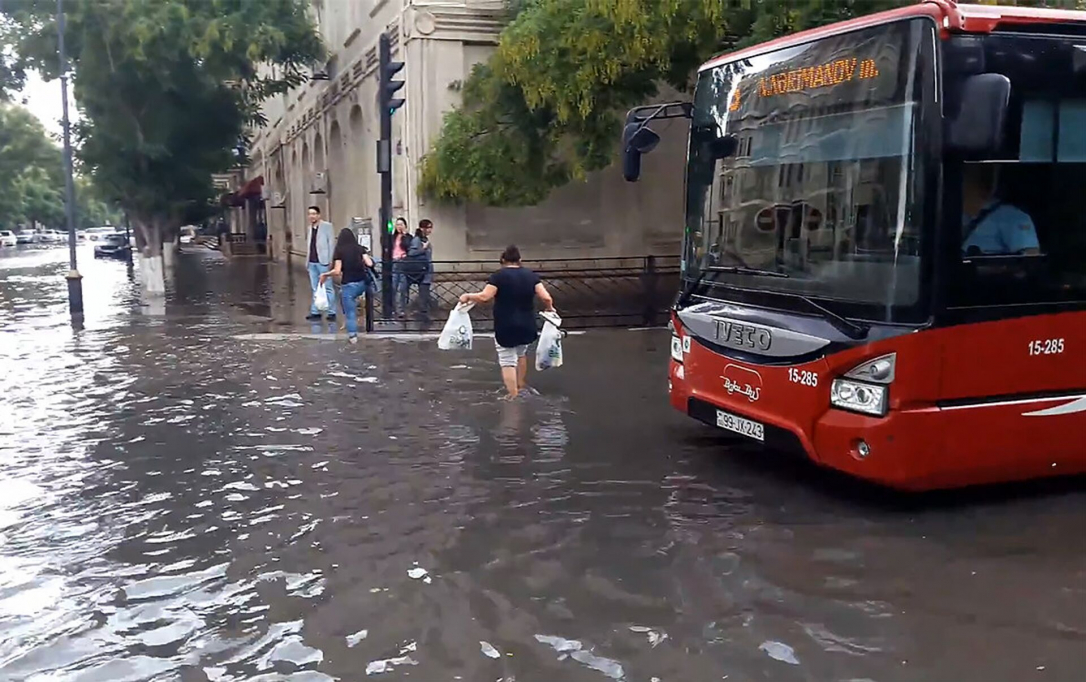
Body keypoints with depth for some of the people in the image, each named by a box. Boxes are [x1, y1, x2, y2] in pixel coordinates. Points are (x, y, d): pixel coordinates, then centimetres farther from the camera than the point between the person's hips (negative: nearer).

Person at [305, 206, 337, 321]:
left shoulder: (327, 226, -2)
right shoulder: (310, 227, 16)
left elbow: (331, 243, -6)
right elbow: (310, 245, 18)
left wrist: (330, 260, -13)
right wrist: (307, 261, 14)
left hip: (323, 262, -6)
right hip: (312, 262, 6)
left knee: (327, 287, -3)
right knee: (315, 289, 9)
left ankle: (331, 312, 0)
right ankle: (315, 312, 12)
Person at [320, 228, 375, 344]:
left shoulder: (339, 251, -6)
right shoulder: (360, 248, 3)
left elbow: (337, 271, -12)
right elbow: (369, 263, -2)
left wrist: (325, 275, 4)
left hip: (349, 284, -4)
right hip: (362, 282, 4)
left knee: (350, 312, 5)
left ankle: (353, 336, 7)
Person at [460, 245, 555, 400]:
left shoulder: (499, 275, -9)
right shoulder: (531, 275, 2)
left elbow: (484, 297, -18)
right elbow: (546, 298, -5)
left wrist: (467, 296, -2)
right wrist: (549, 308, 15)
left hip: (505, 327, -4)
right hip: (526, 325, 4)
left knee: (508, 360, 1)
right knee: (521, 354, 27)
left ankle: (513, 395, -4)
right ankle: (521, 385, 40)